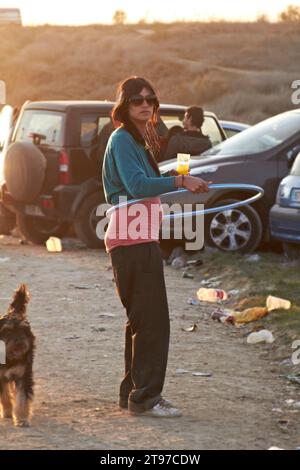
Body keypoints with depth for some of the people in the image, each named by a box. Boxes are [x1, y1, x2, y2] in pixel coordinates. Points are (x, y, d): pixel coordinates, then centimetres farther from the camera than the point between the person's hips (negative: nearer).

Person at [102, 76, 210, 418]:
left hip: (141, 239, 11)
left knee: (142, 320, 14)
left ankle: (132, 393, 21)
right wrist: (180, 180, -29)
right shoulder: (122, 139, -10)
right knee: (153, 320, -12)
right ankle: (145, 397, -10)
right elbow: (136, 185, -24)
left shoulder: (139, 141, 20)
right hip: (132, 239, -11)